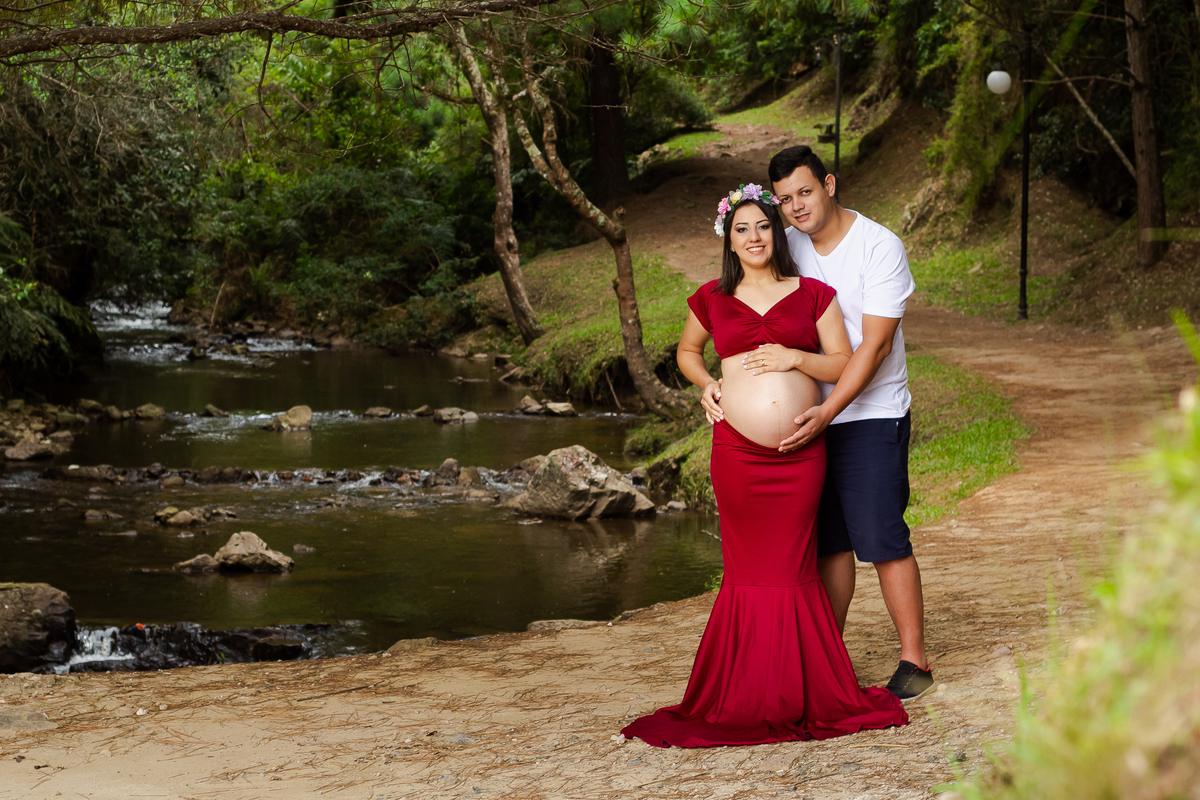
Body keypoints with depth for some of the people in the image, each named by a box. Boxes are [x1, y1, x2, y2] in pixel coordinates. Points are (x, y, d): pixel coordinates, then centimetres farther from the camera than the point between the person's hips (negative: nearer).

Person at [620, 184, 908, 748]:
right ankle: (745, 695, 11)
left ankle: (804, 692, 10)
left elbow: (843, 364, 5)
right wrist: (707, 386, 6)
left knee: (792, 568, 1)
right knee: (748, 567, 4)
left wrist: (796, 358, -11)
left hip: (800, 449, 0)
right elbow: (686, 350, 25)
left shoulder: (813, 294, 6)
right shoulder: (712, 299, 9)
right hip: (738, 448, 1)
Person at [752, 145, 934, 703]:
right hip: (810, 416, 5)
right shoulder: (788, 246, 5)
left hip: (872, 415, -5)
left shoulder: (880, 247, -12)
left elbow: (875, 344, -17)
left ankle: (914, 662, 0)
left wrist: (827, 412, -25)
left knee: (882, 540, -8)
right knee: (827, 542, 9)